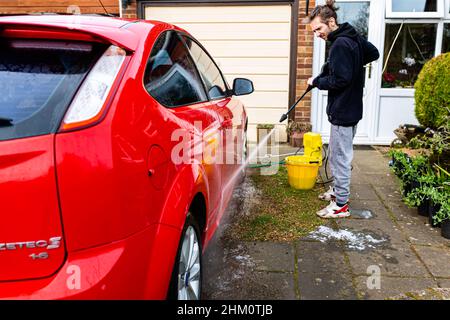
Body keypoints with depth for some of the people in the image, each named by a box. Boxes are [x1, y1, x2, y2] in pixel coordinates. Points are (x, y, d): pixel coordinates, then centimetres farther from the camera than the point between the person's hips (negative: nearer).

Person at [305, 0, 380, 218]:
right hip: (351, 108, 10)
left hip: (343, 112, -10)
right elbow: (374, 53, 23)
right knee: (338, 154, 21)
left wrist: (317, 81, -9)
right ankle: (338, 190, 36)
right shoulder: (353, 37, 9)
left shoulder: (340, 44, -20)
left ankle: (341, 205, 9)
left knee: (340, 157, -1)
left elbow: (340, 80, -22)